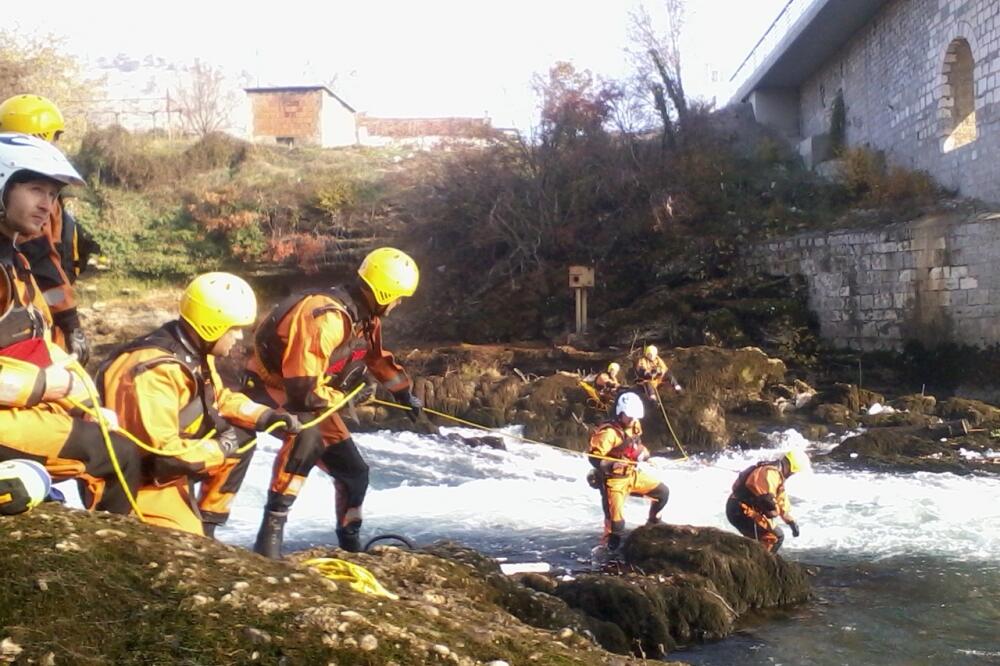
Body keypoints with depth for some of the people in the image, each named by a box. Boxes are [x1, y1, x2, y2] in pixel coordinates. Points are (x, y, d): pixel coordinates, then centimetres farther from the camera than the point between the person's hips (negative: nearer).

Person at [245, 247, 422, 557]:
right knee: (306, 436, -40)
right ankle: (272, 526, -34)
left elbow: (378, 356, 21)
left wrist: (405, 393, 29)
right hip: (273, 390, -9)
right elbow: (303, 390, -37)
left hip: (308, 394, 9)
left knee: (354, 471, 8)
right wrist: (342, 395, -18)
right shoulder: (327, 317, -33)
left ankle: (350, 541, 27)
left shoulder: (364, 316, -2)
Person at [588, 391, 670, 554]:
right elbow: (594, 457, -24)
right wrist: (611, 465, -39)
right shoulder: (608, 432, -22)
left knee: (663, 491, 17)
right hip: (614, 480, -8)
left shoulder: (635, 426, 4)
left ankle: (653, 524, 37)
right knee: (616, 524, -13)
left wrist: (643, 453, 1)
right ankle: (610, 549, 12)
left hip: (633, 474, 8)